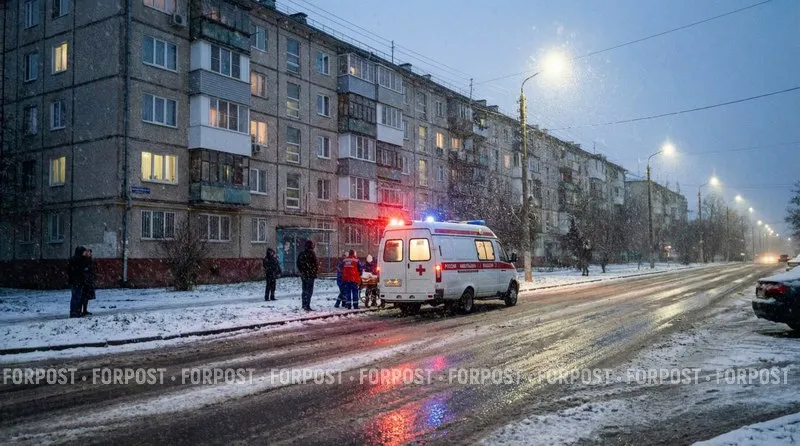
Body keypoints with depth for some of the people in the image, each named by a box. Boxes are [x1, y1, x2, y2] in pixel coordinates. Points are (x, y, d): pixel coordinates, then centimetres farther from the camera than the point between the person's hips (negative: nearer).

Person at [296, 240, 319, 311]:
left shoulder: (301, 254, 8)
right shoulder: (311, 253, -13)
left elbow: (298, 264, 13)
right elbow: (315, 264, -14)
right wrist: (316, 271, -1)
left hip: (303, 275, 7)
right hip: (310, 275, -7)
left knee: (304, 290, 16)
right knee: (309, 290, -5)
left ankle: (304, 305, 22)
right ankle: (307, 306, -9)